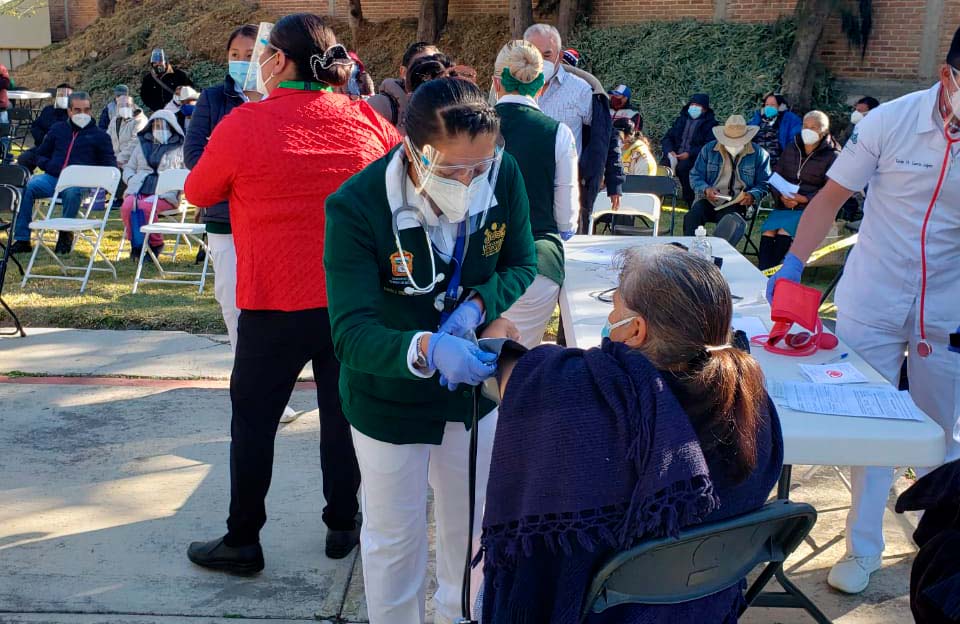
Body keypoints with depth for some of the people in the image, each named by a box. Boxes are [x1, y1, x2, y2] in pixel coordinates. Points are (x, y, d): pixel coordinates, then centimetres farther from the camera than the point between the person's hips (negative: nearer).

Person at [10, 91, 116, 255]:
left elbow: (110, 165, 10)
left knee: (72, 192, -40)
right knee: (27, 186, -27)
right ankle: (22, 239, -24)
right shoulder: (58, 129, 23)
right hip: (52, 178, 3)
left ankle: (66, 232, -17)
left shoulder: (99, 135, 15)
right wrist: (48, 166, 6)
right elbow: (40, 154, 29)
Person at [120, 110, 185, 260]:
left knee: (145, 207, -35)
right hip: (139, 190, 4)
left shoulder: (180, 148, 14)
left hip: (165, 194, -4)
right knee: (127, 207, -31)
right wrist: (131, 180, 6)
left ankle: (156, 243, -13)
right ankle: (135, 243, -11)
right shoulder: (142, 144, 27)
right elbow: (128, 168, 30)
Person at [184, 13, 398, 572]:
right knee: (344, 411, 15)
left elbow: (198, 193, 3)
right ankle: (343, 525, 27)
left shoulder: (244, 124, -11)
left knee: (253, 421, 11)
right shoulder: (365, 119, -3)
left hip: (275, 303, -3)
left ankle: (242, 541, 21)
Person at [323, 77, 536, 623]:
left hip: (476, 386, 4)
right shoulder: (355, 208, -30)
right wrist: (426, 351, -52)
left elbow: (522, 266, -4)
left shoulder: (505, 177, -19)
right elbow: (352, 333, -33)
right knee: (395, 538, 17)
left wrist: (477, 305, -24)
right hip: (390, 398, -4)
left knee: (474, 527, 24)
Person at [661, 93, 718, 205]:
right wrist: (669, 151, -4)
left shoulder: (710, 123, 5)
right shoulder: (681, 119, 22)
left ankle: (691, 202, -25)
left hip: (695, 158, -4)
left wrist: (689, 154, -20)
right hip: (675, 155, 4)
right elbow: (667, 138, 18)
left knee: (682, 167, -36)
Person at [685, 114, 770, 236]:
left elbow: (763, 184, 9)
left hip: (737, 203, -2)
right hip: (709, 200, 2)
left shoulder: (758, 154, 7)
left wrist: (752, 196, -14)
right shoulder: (709, 149, 10)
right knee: (692, 217, -30)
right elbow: (695, 176, 12)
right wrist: (705, 189, -10)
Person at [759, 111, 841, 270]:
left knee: (783, 233, -30)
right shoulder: (791, 149, 16)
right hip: (785, 204, 4)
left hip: (810, 207, -4)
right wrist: (782, 196, -5)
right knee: (767, 233, -24)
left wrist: (805, 199, -18)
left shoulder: (831, 156, 1)